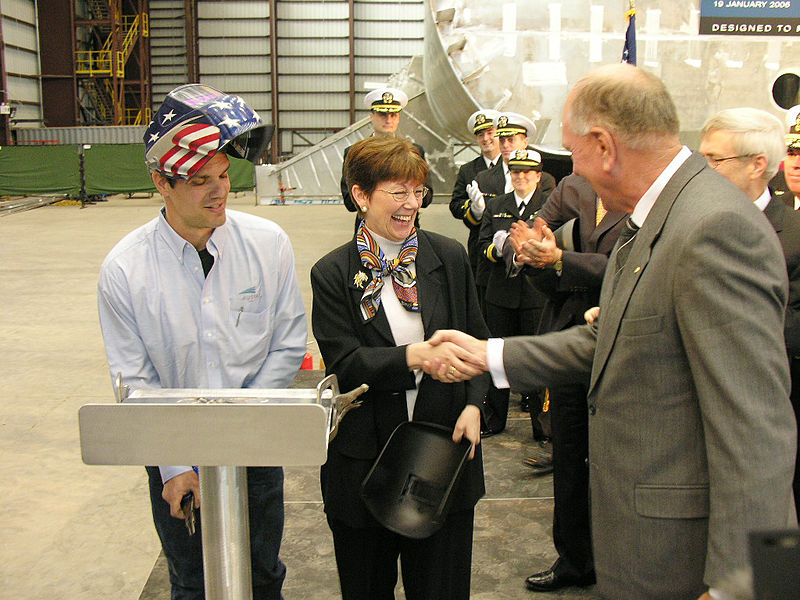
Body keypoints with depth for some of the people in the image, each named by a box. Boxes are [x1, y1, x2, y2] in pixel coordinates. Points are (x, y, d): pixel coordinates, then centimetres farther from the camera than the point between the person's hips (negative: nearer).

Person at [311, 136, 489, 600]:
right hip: (364, 461, -1)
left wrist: (474, 404, -8)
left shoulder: (450, 257, 2)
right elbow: (344, 364, -12)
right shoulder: (333, 274, -4)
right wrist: (412, 356, -29)